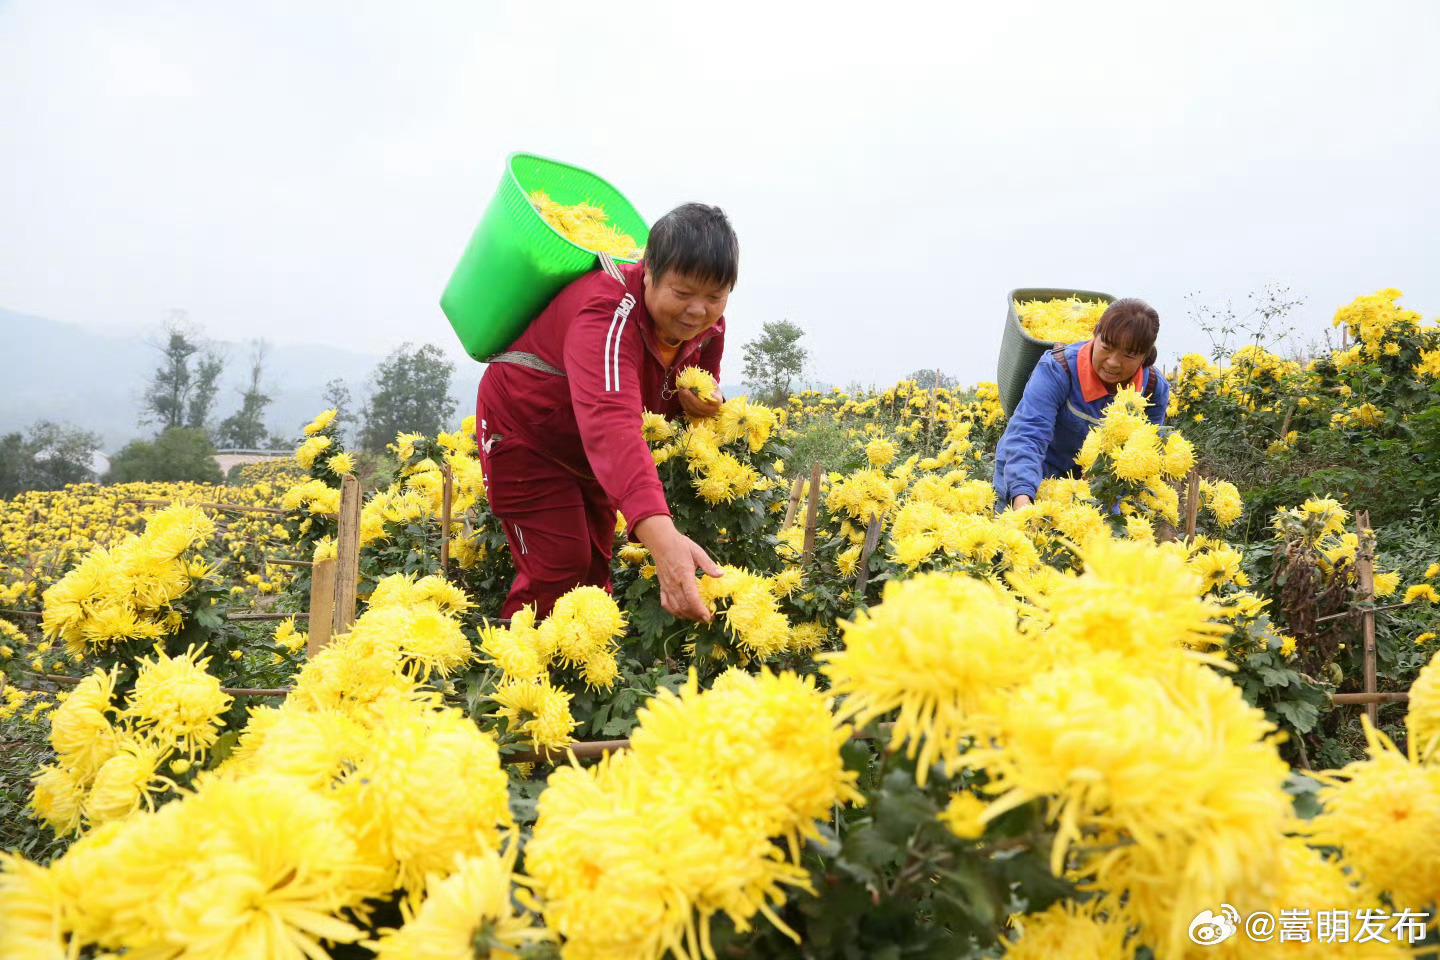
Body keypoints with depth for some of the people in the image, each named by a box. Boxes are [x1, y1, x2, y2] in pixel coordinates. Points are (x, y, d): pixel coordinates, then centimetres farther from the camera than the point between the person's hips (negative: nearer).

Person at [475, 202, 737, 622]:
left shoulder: (707, 325, -14)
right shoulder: (609, 317, -39)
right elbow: (610, 422, -57)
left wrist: (700, 402, -24)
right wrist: (660, 535, -72)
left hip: (588, 448, 7)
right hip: (523, 430, -7)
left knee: (596, 566, 12)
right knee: (560, 570, -10)